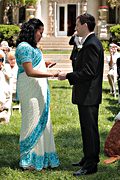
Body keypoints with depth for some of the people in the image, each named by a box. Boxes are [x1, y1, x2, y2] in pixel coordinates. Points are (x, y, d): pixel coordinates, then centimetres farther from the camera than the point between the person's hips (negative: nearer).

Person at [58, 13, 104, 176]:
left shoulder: (91, 45, -18)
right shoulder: (91, 43, 15)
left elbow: (88, 72, -23)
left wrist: (68, 76, -16)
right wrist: (71, 76, 14)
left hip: (88, 96, -11)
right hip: (87, 95, 11)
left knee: (90, 129, -4)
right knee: (87, 129, 18)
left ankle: (91, 165, 3)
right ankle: (88, 159, 29)